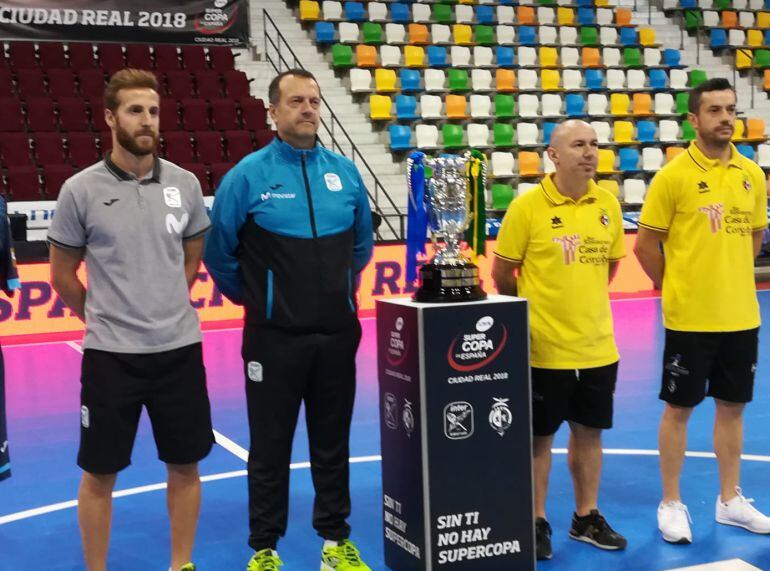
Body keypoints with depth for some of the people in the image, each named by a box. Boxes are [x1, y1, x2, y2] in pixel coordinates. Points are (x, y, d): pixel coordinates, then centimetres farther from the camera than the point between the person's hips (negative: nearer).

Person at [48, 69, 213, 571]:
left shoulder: (185, 184, 1)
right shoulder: (81, 190, -7)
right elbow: (63, 274, 3)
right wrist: (104, 318, 9)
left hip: (180, 348, 3)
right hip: (111, 353, -3)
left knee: (186, 466, 12)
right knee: (101, 473, 8)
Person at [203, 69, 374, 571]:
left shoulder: (345, 172, 3)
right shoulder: (248, 175, -7)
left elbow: (362, 244, 17)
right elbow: (220, 251, 1)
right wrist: (250, 297, 9)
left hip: (338, 334, 3)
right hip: (274, 337, -3)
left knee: (333, 443, 13)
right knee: (270, 446, 7)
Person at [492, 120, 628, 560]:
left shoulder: (608, 205, 2)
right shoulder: (527, 206, -12)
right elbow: (502, 274, -4)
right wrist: (533, 311, 6)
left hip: (598, 345, 4)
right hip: (545, 348, -4)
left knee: (589, 433, 14)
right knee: (539, 438, 7)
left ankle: (587, 518, 30)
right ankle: (537, 523, 21)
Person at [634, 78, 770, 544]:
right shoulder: (673, 176, -10)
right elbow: (646, 244, -6)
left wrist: (730, 279, 14)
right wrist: (675, 288, 0)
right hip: (690, 318, -5)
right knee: (679, 408, 4)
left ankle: (731, 500, 27)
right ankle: (672, 504, 17)